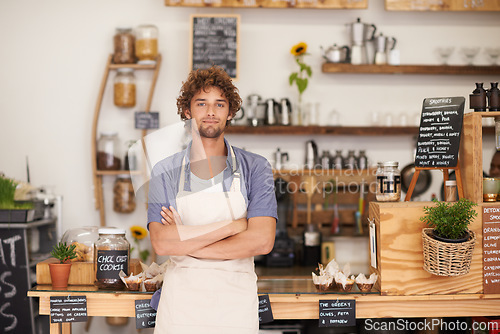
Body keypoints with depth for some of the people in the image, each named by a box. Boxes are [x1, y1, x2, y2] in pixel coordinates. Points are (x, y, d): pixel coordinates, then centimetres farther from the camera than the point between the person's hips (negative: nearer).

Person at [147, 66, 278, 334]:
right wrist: (233, 225, -15)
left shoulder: (255, 168, -1)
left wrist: (186, 244, -12)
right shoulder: (164, 173, 1)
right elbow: (161, 243, -12)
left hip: (236, 306, 0)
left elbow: (262, 241, -13)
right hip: (179, 306, 0)